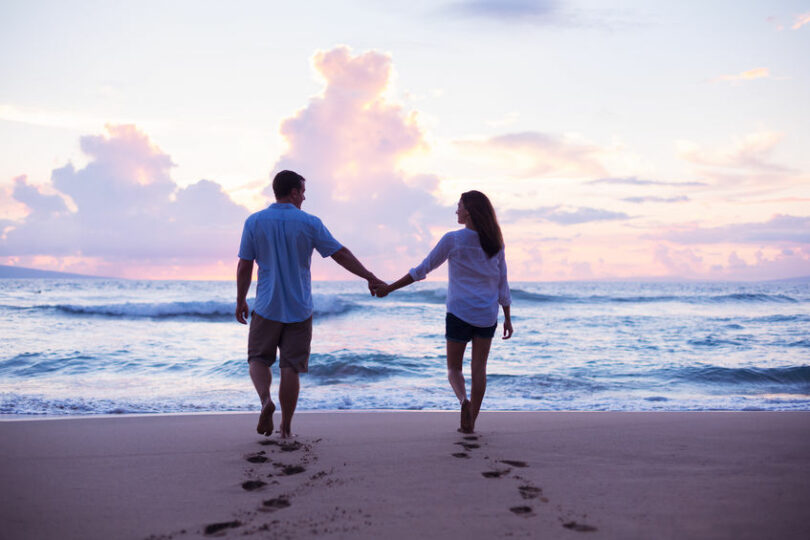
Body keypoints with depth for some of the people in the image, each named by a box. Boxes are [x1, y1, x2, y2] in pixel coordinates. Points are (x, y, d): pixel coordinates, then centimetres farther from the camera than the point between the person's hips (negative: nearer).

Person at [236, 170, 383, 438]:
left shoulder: (254, 222, -2)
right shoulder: (310, 223, -4)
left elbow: (244, 267, -1)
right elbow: (341, 255, -2)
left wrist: (240, 301, 11)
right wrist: (370, 277, 7)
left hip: (267, 308, 0)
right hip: (299, 309, 0)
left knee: (258, 359, 14)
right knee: (291, 368, 6)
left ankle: (265, 399, -14)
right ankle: (286, 426, 11)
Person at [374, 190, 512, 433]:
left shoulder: (453, 240, -8)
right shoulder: (495, 242, 3)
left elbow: (422, 270, -5)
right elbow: (503, 283, 5)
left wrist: (389, 288, 3)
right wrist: (507, 318, 12)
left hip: (459, 313, -3)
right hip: (487, 315, 3)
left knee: (454, 367, 11)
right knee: (479, 368, 10)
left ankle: (463, 399, -18)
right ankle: (470, 422, 12)